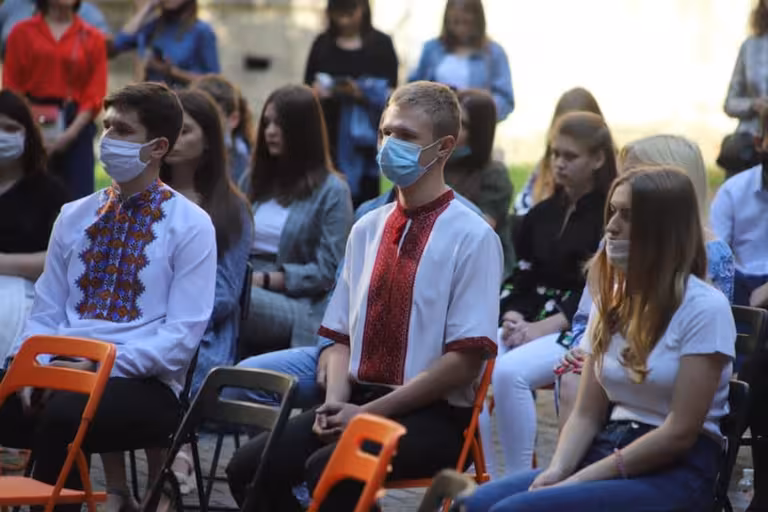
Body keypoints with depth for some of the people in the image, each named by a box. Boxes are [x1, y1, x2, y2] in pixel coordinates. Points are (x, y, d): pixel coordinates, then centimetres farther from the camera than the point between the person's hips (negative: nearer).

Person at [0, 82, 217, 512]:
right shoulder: (74, 217, 17)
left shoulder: (190, 226, 1)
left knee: (62, 415, -36)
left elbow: (182, 336, -7)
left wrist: (101, 367, -18)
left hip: (143, 385, -5)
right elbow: (45, 314, 16)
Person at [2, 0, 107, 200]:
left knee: (78, 197, -5)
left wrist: (70, 133, -11)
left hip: (76, 124, 0)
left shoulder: (93, 38, 6)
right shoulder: (22, 32, 7)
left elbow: (95, 94, 1)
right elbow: (11, 87, 4)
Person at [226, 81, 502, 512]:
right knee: (250, 468, -14)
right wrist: (336, 402, -6)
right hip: (358, 402, 6)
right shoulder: (367, 230, 13)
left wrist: (369, 412, -15)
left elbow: (464, 360, -12)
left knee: (329, 470, -32)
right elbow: (342, 336, 15)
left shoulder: (471, 236, -7)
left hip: (434, 414, -6)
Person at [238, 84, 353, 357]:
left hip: (300, 309, -5)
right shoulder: (256, 180, 24)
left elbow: (328, 270, -4)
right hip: (247, 292, 5)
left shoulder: (331, 191, 4)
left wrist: (265, 280, -13)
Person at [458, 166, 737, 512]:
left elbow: (680, 431, -13)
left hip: (676, 473, -7)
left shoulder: (704, 308, -8)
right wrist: (557, 470, -9)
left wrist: (581, 480, -15)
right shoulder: (612, 301, 14)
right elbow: (586, 414, 12)